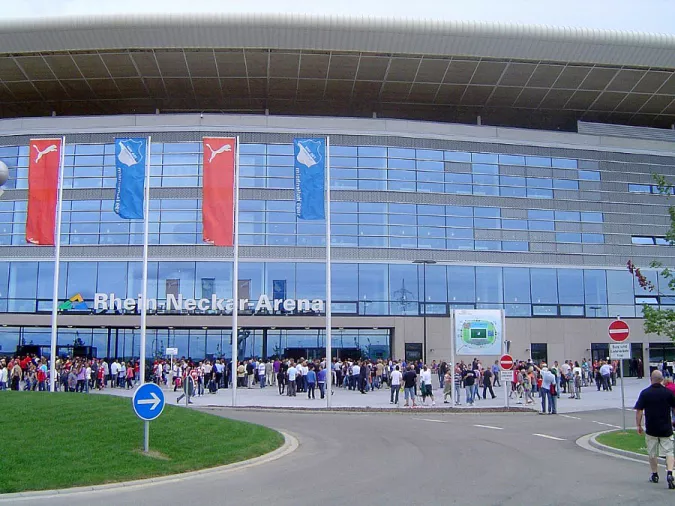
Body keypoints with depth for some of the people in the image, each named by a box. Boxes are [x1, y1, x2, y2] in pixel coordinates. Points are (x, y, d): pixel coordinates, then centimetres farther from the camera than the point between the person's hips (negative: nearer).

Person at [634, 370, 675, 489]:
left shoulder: (645, 393, -6)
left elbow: (639, 411, -7)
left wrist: (638, 425, 3)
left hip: (651, 429, 0)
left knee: (652, 453, 14)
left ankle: (655, 475, 25)